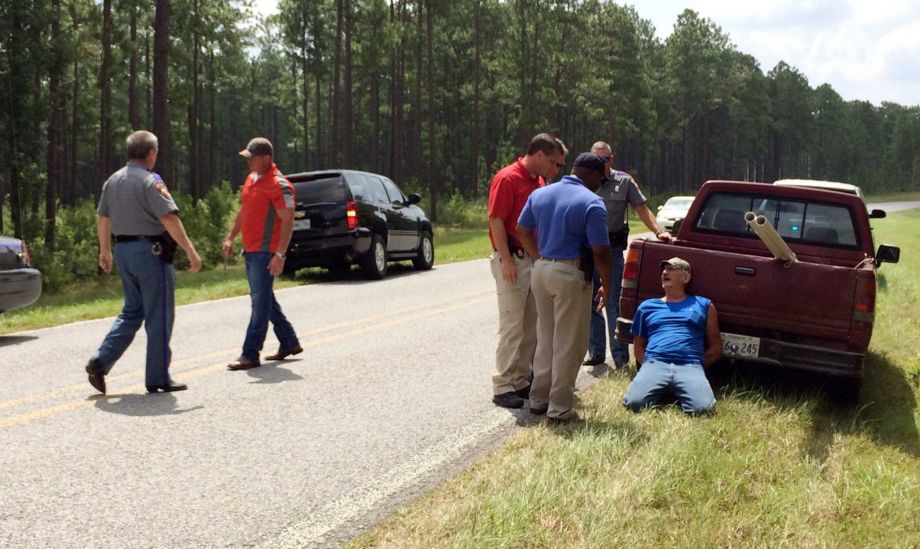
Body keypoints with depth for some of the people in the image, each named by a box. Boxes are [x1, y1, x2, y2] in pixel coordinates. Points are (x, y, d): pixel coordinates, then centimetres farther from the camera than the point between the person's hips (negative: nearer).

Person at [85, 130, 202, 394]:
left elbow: (102, 218, 19)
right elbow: (170, 219, -21)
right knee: (159, 316, 2)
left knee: (132, 312, 18)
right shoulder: (150, 181, -14)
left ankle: (101, 360, 4)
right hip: (150, 251, -8)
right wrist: (191, 252, -19)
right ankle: (158, 378, 7)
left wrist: (105, 251, 30)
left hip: (123, 250, 8)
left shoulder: (113, 181, 11)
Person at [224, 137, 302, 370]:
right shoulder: (252, 178, 13)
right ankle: (289, 343, 28)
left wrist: (279, 255, -24)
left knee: (260, 302, -7)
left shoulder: (279, 185, -15)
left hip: (265, 253, -10)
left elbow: (287, 222, -19)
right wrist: (230, 238, 20)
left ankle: (250, 355, -5)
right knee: (265, 300, 16)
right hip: (250, 250, 10)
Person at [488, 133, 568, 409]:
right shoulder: (508, 178, -12)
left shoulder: (539, 181, 14)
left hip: (535, 260, 9)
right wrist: (507, 261, -20)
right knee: (512, 325, -6)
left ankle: (521, 380, 19)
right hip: (512, 261, -8)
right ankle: (502, 387, 1)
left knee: (531, 324, 10)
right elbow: (496, 221, -16)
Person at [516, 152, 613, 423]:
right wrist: (606, 285, -3)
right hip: (571, 274, -7)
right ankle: (560, 408, 6)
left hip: (541, 270, 7)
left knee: (545, 337, 18)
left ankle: (539, 399, 25)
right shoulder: (592, 202, -12)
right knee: (568, 344, 2)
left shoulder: (539, 194, 8)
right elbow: (600, 251, -14)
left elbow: (523, 230, 13)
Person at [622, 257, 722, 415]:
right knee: (635, 403, -31)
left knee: (702, 408, -32)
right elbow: (638, 346, 24)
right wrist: (648, 366, 3)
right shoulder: (647, 306, 25)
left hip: (690, 366, -1)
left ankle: (678, 394, 0)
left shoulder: (703, 305, 21)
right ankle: (661, 393, 2)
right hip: (654, 364, 1)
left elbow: (716, 348, 20)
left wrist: (696, 365, 5)